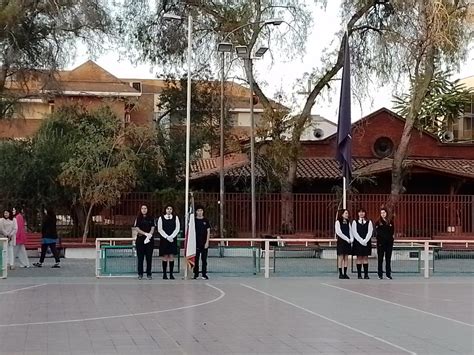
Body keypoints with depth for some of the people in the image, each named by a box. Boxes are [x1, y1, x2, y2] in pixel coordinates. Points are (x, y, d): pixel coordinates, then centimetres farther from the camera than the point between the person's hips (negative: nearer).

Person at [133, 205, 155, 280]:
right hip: (140, 239, -1)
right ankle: (140, 274, 3)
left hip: (149, 239, 1)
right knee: (140, 257, -2)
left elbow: (152, 228, 4)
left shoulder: (151, 218, 10)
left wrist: (149, 235, -15)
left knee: (149, 257, 0)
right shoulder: (138, 218, 7)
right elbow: (137, 228, -2)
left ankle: (149, 274, 4)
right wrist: (145, 233, -14)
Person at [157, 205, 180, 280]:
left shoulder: (175, 218, 8)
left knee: (171, 257, -1)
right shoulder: (161, 218, 4)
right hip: (164, 239, -1)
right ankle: (164, 274, 2)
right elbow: (160, 229, -1)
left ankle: (171, 274, 1)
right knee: (165, 257, -2)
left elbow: (177, 229, 2)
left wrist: (171, 237, -9)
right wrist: (167, 237, -10)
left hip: (173, 239, 1)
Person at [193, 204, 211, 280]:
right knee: (196, 259, 1)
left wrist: (207, 242, -4)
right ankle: (196, 274, 8)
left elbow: (208, 231, 5)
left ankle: (204, 274, 5)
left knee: (204, 259, 1)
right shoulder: (194, 220, 4)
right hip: (196, 243, 0)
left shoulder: (206, 220, 6)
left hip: (204, 243, 0)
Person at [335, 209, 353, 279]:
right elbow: (339, 232, -12)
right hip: (341, 241, -5)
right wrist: (347, 239, -14)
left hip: (348, 242, 5)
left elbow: (350, 232, 10)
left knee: (346, 258, 5)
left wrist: (351, 239, -7)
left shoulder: (348, 222, 12)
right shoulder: (338, 222, -5)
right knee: (341, 257, -3)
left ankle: (345, 273, 7)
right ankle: (340, 274, 0)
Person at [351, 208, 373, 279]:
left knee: (365, 257, 1)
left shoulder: (369, 222, 7)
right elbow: (355, 233, -3)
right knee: (359, 257, 0)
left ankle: (366, 274, 0)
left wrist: (365, 241, -13)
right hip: (358, 242, -1)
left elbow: (370, 232, -1)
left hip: (366, 242, 1)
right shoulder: (355, 222, 5)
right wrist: (361, 241, -13)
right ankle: (359, 274, 2)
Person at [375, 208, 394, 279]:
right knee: (380, 259, -1)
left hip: (389, 242, 2)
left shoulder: (390, 222, 10)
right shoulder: (378, 222, 5)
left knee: (388, 259, 3)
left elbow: (392, 232, 5)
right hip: (380, 242, -2)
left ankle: (388, 274, 6)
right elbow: (377, 232, -3)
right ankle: (380, 274, 2)